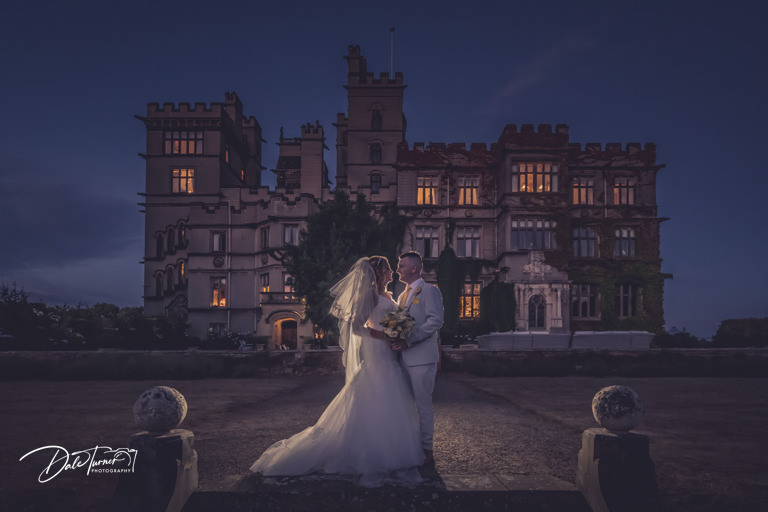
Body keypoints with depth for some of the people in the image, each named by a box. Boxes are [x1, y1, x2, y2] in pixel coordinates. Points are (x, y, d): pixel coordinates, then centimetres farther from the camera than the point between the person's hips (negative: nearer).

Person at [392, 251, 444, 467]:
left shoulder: (429, 291, -5)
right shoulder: (402, 296, 21)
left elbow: (435, 321, -17)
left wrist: (408, 341, -21)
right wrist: (396, 340, 3)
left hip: (422, 358, -8)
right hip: (405, 358, 8)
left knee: (423, 404, -4)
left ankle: (427, 451, 4)